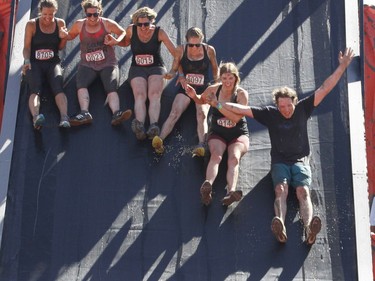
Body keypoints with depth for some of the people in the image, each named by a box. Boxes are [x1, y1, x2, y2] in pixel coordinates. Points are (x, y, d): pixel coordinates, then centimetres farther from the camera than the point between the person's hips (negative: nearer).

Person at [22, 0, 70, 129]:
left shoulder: (60, 23, 8)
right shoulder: (31, 24, 2)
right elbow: (27, 47, 2)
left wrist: (65, 37, -6)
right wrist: (27, 61, -17)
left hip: (52, 63, 2)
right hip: (34, 63, -1)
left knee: (58, 88, -28)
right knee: (35, 90, -30)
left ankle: (64, 118, -50)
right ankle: (36, 117, -55)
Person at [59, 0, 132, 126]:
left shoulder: (108, 24, -2)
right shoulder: (79, 25, 4)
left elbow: (123, 33, 11)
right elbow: (71, 35, 21)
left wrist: (116, 41, -10)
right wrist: (64, 35, -2)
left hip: (108, 64, -1)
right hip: (87, 65, 2)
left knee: (112, 89, -25)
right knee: (81, 84, -28)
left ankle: (116, 114, -45)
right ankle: (85, 113, -42)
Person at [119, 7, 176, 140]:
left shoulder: (159, 32, -8)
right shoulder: (131, 30, -3)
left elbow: (176, 53, -7)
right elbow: (125, 43, 19)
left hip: (156, 68, -1)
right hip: (137, 69, 1)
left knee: (155, 95, -30)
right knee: (140, 95, -28)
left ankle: (153, 127, -52)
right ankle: (139, 128, -53)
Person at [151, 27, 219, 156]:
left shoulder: (209, 50, -1)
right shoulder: (181, 50, -2)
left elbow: (215, 70, 14)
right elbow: (174, 69, 6)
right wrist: (170, 74, -16)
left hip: (204, 90, -1)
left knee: (202, 114, -28)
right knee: (174, 113, -24)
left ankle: (201, 145, -47)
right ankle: (160, 139, -43)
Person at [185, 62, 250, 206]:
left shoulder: (242, 94, -9)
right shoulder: (213, 90, -3)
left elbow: (236, 118, -22)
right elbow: (201, 100, 20)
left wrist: (218, 105, -27)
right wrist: (194, 96, -2)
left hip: (239, 134, -1)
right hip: (217, 133, 1)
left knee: (234, 157, -32)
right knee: (216, 156, -31)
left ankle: (231, 191, -56)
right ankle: (207, 186, -59)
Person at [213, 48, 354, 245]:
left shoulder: (303, 109, 6)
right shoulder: (270, 114, 6)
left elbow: (324, 89, 3)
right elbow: (242, 109, 5)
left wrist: (342, 66, -2)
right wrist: (219, 104, 0)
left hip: (301, 161, 0)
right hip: (280, 162, 0)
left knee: (303, 191, -27)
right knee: (281, 190, -29)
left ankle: (309, 229, -54)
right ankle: (280, 227, -56)